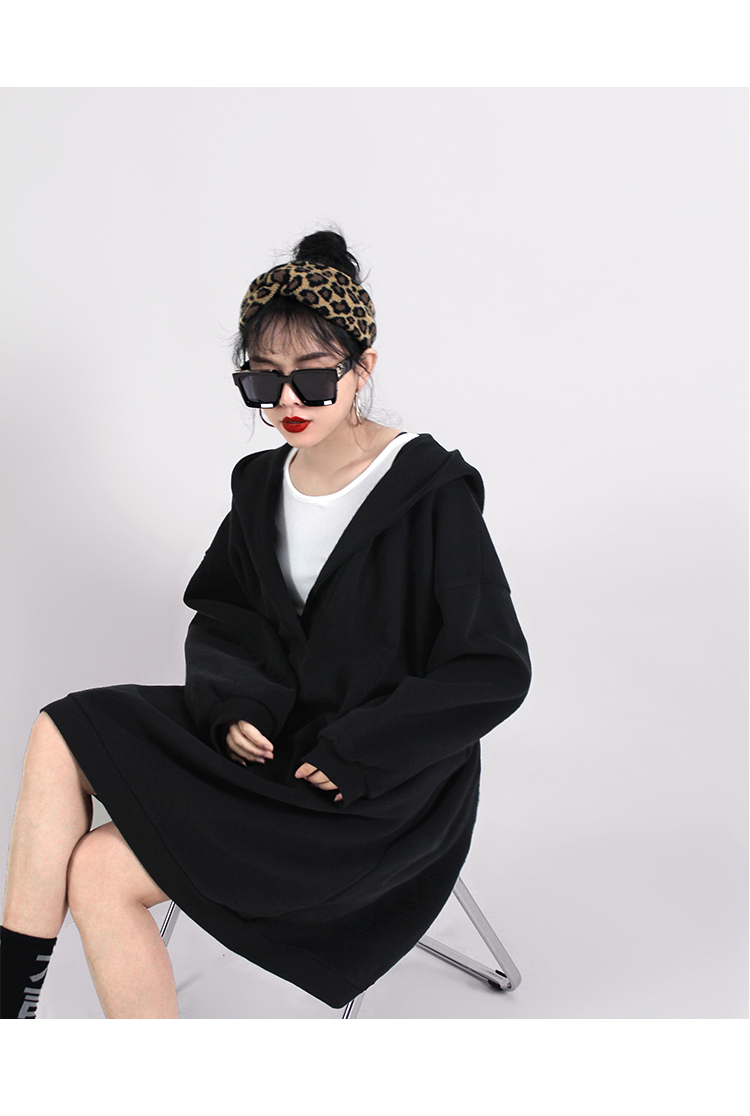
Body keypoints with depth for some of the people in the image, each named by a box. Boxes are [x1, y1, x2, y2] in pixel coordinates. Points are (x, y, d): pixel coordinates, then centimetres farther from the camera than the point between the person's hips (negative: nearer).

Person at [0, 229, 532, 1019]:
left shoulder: (432, 493, -16)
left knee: (103, 870, -15)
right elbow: (218, 617, 12)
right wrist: (235, 703, -9)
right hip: (270, 732, 7)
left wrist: (351, 753, -18)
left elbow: (495, 673, -15)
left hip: (377, 790, -7)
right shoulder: (263, 484, 4)